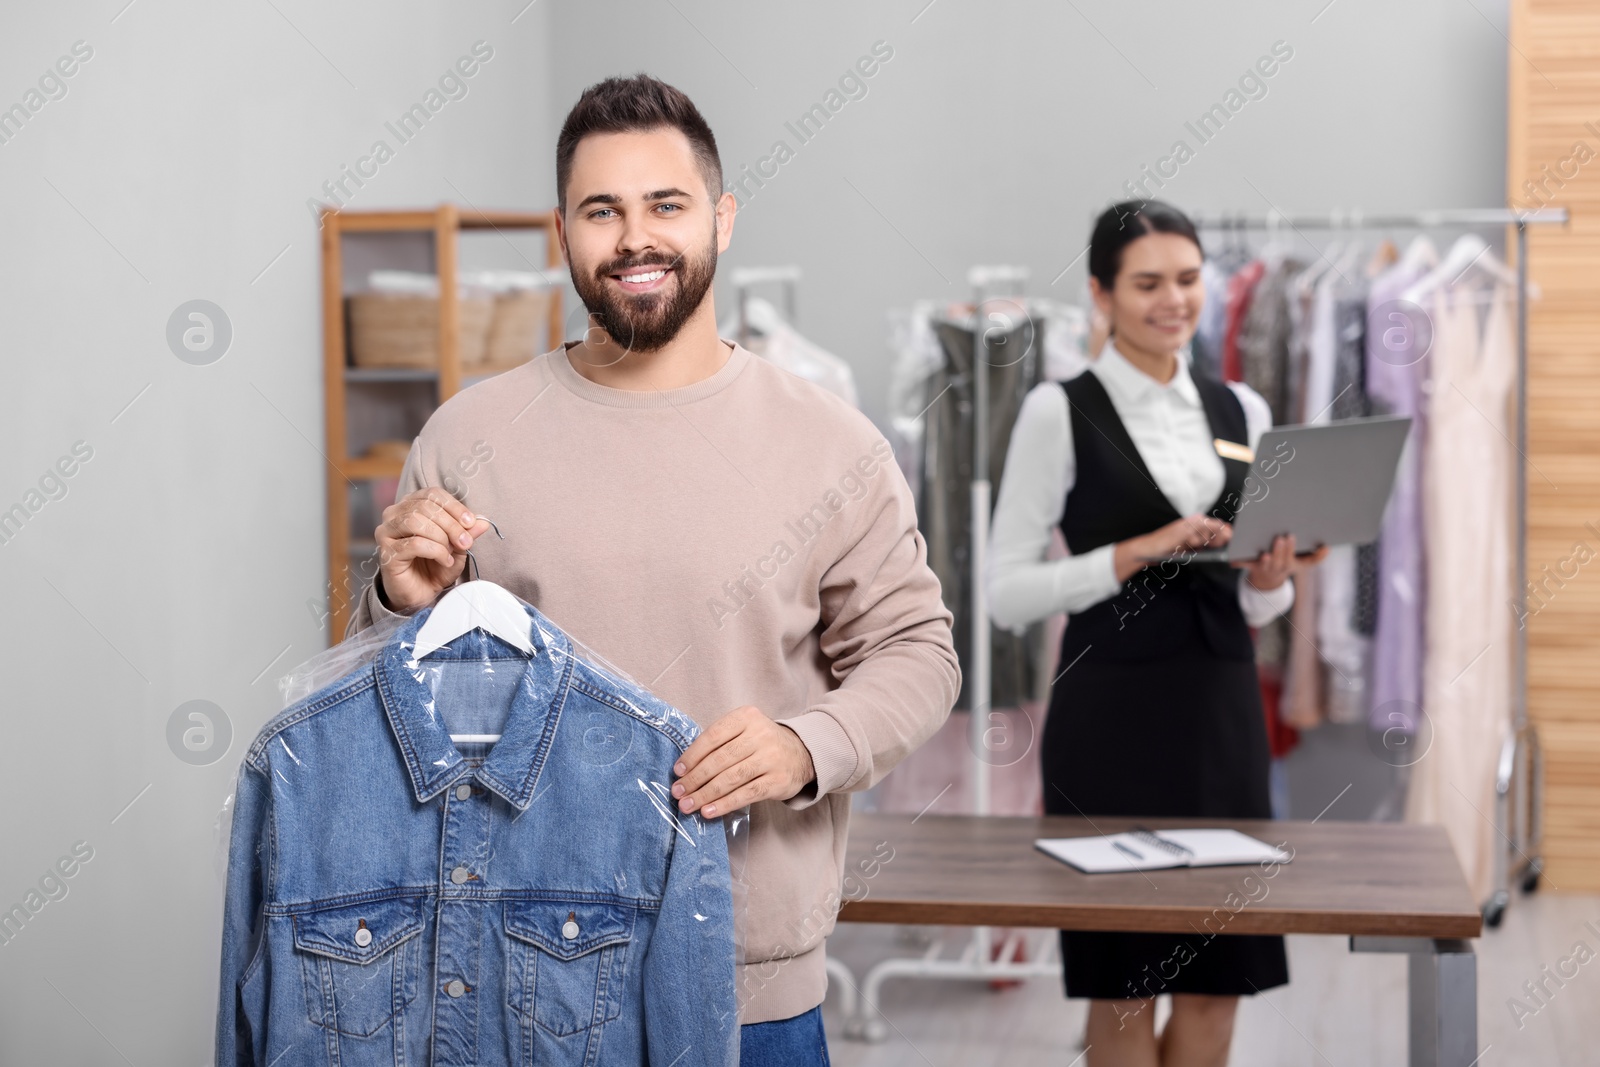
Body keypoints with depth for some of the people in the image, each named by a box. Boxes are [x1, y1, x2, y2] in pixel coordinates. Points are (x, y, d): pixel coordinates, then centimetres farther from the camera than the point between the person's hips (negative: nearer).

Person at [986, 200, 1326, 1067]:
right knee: (1124, 982, 2)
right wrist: (1138, 553, -19)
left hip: (1221, 710, 5)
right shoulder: (1059, 412, -4)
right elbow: (1006, 591, -9)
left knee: (1218, 979, 8)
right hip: (1112, 713, -5)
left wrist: (1271, 580, -7)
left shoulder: (1241, 411, 11)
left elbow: (1256, 609, 16)